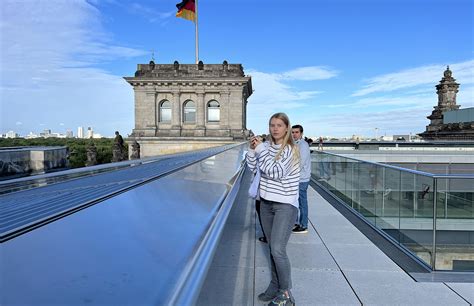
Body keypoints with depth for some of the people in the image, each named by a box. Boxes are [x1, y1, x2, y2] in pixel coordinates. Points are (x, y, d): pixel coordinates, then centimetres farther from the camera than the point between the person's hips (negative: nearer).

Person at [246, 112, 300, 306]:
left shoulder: (290, 149, -13)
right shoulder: (267, 146, 5)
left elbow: (275, 172, -24)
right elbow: (252, 167, 10)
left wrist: (260, 149, -20)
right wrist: (252, 149, -6)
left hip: (285, 205, -6)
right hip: (266, 203, 6)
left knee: (278, 249, -10)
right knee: (272, 248, 14)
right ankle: (275, 285, 29)